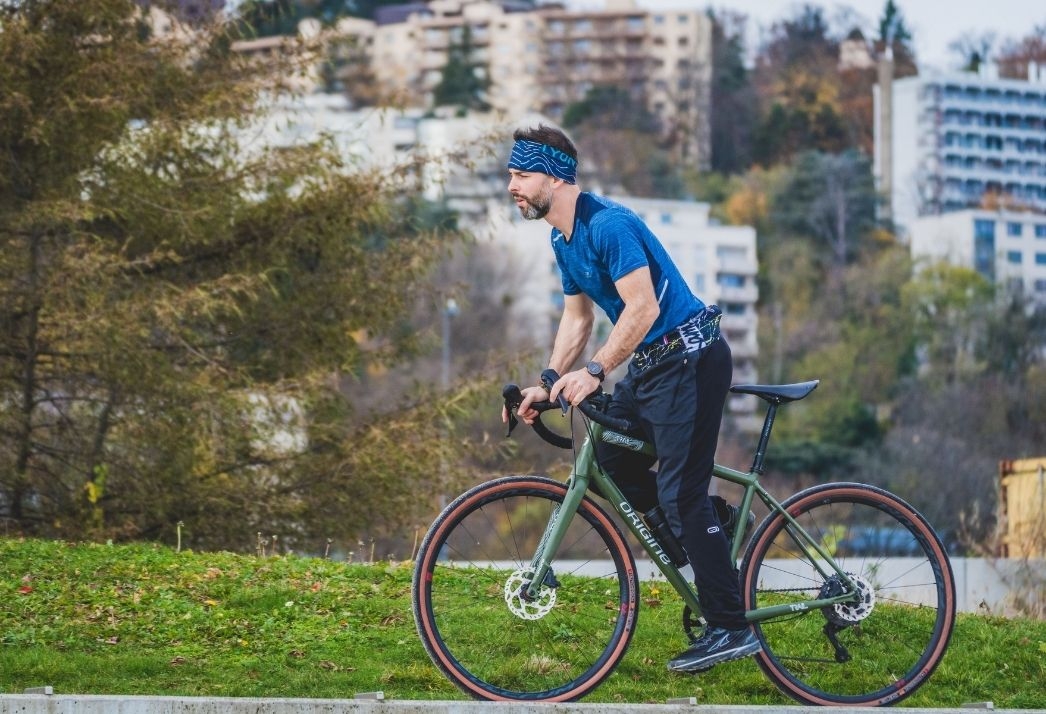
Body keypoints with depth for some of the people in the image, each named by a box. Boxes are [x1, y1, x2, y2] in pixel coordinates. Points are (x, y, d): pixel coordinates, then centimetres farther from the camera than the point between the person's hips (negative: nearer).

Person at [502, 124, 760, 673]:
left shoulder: (608, 225, -19)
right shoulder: (564, 241, 11)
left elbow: (643, 307, -26)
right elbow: (577, 318, 17)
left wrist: (594, 371, -29)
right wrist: (547, 385, 8)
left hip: (690, 358, -10)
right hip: (654, 365, 10)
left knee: (680, 494, -11)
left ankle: (730, 630, -7)